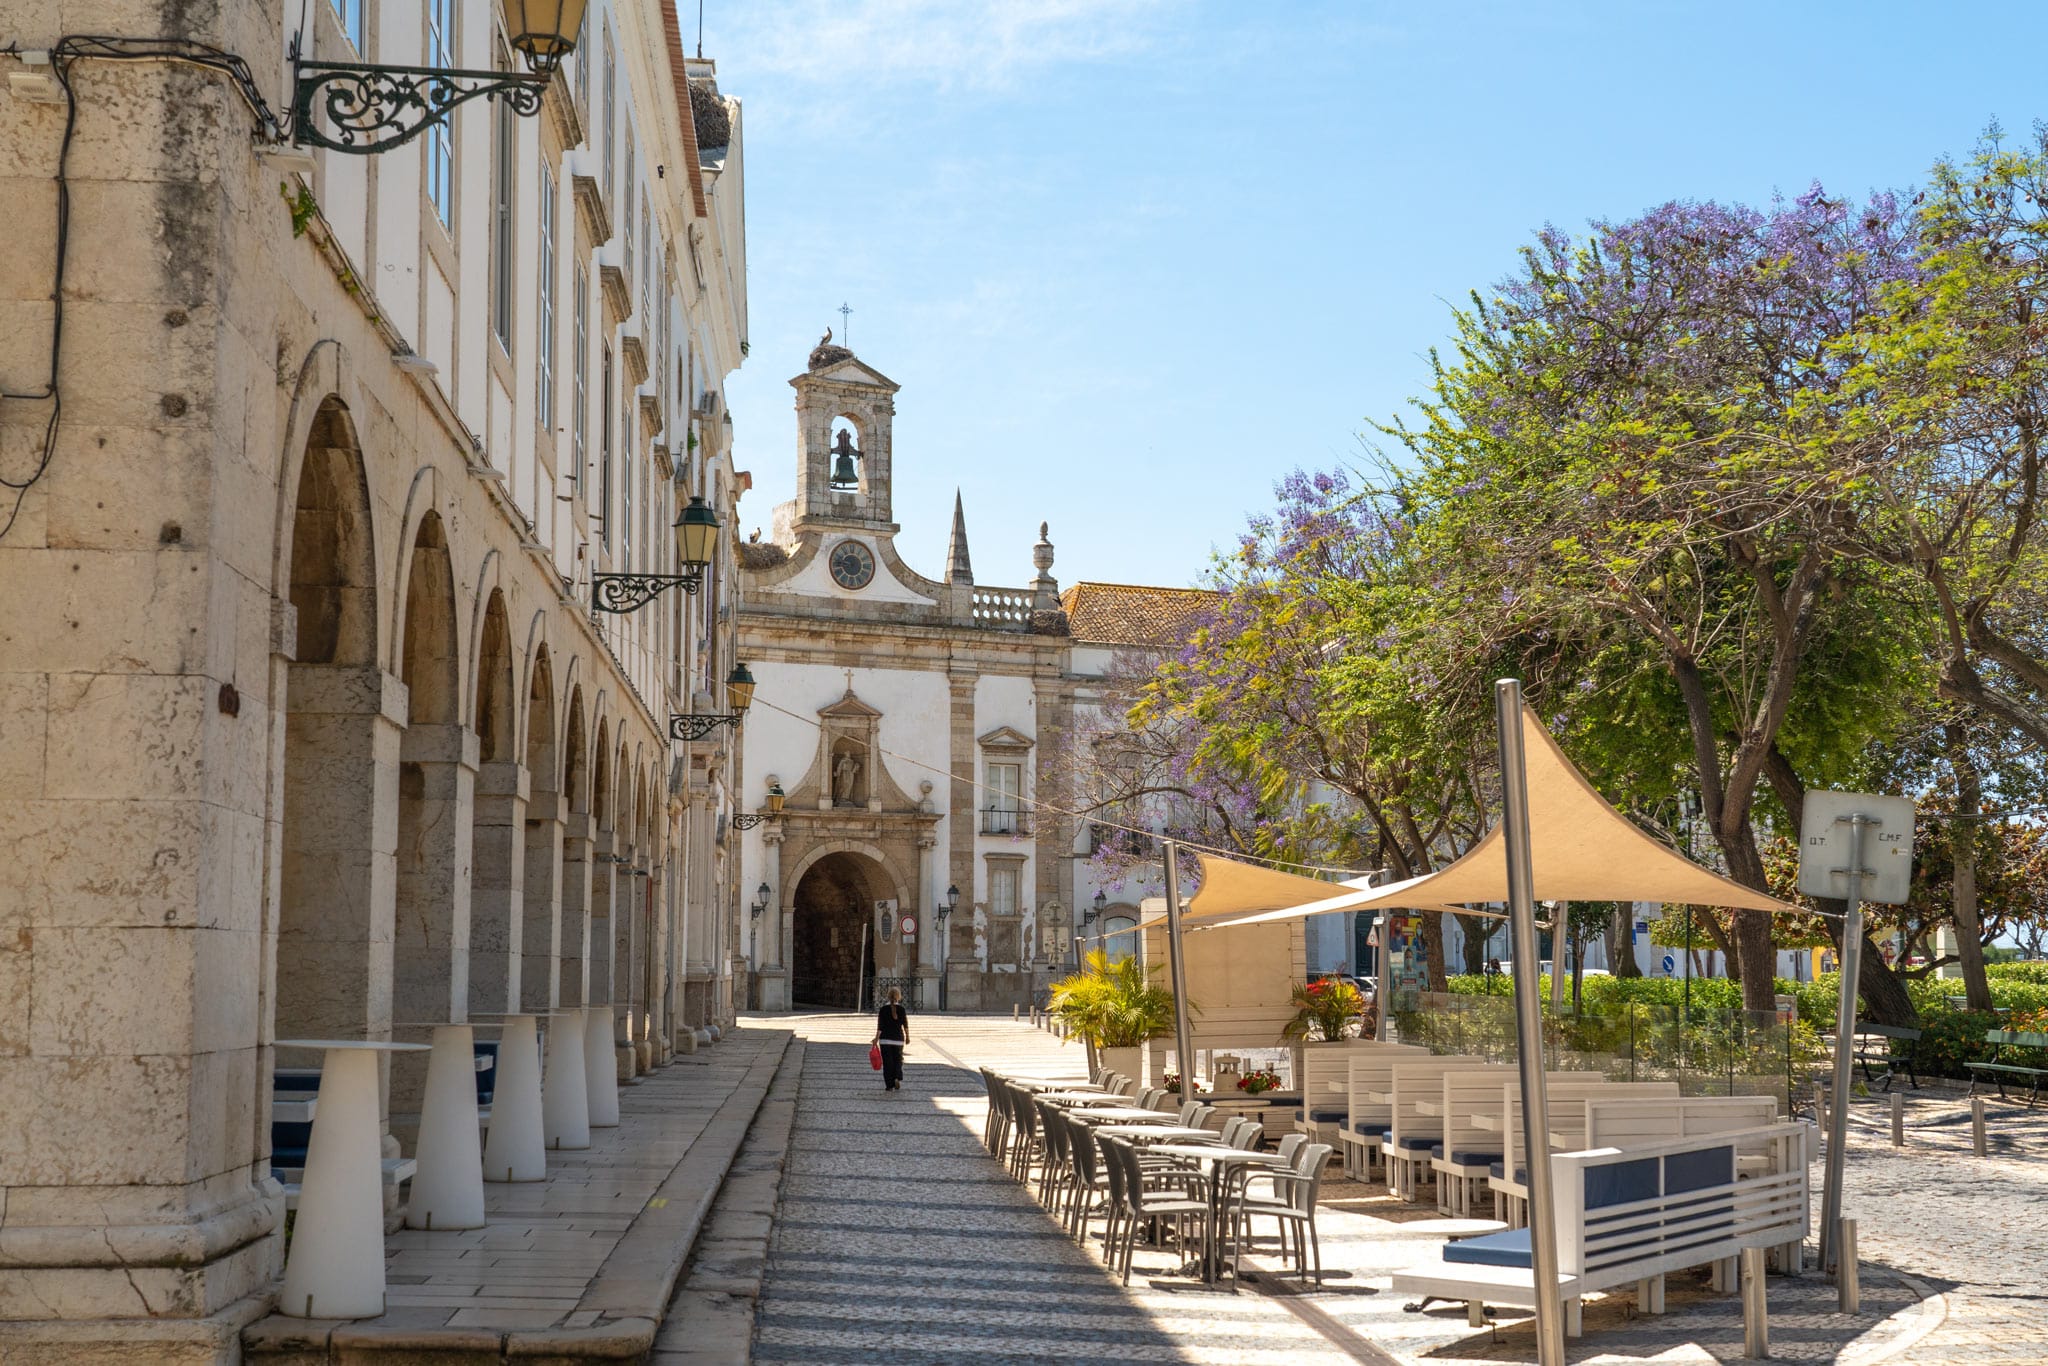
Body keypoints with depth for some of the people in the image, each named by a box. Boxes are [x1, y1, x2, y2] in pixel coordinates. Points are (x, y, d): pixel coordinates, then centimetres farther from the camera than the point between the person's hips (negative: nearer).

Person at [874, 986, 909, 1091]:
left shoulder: (883, 1009, -5)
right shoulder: (901, 1009, -4)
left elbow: (880, 1026, -8)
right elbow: (905, 1024, 0)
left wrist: (876, 1038, -2)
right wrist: (907, 1036, 13)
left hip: (886, 1039, 0)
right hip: (898, 1038, 0)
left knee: (887, 1062, 5)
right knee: (898, 1060, 14)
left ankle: (889, 1085, 4)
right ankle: (897, 1078, -9)